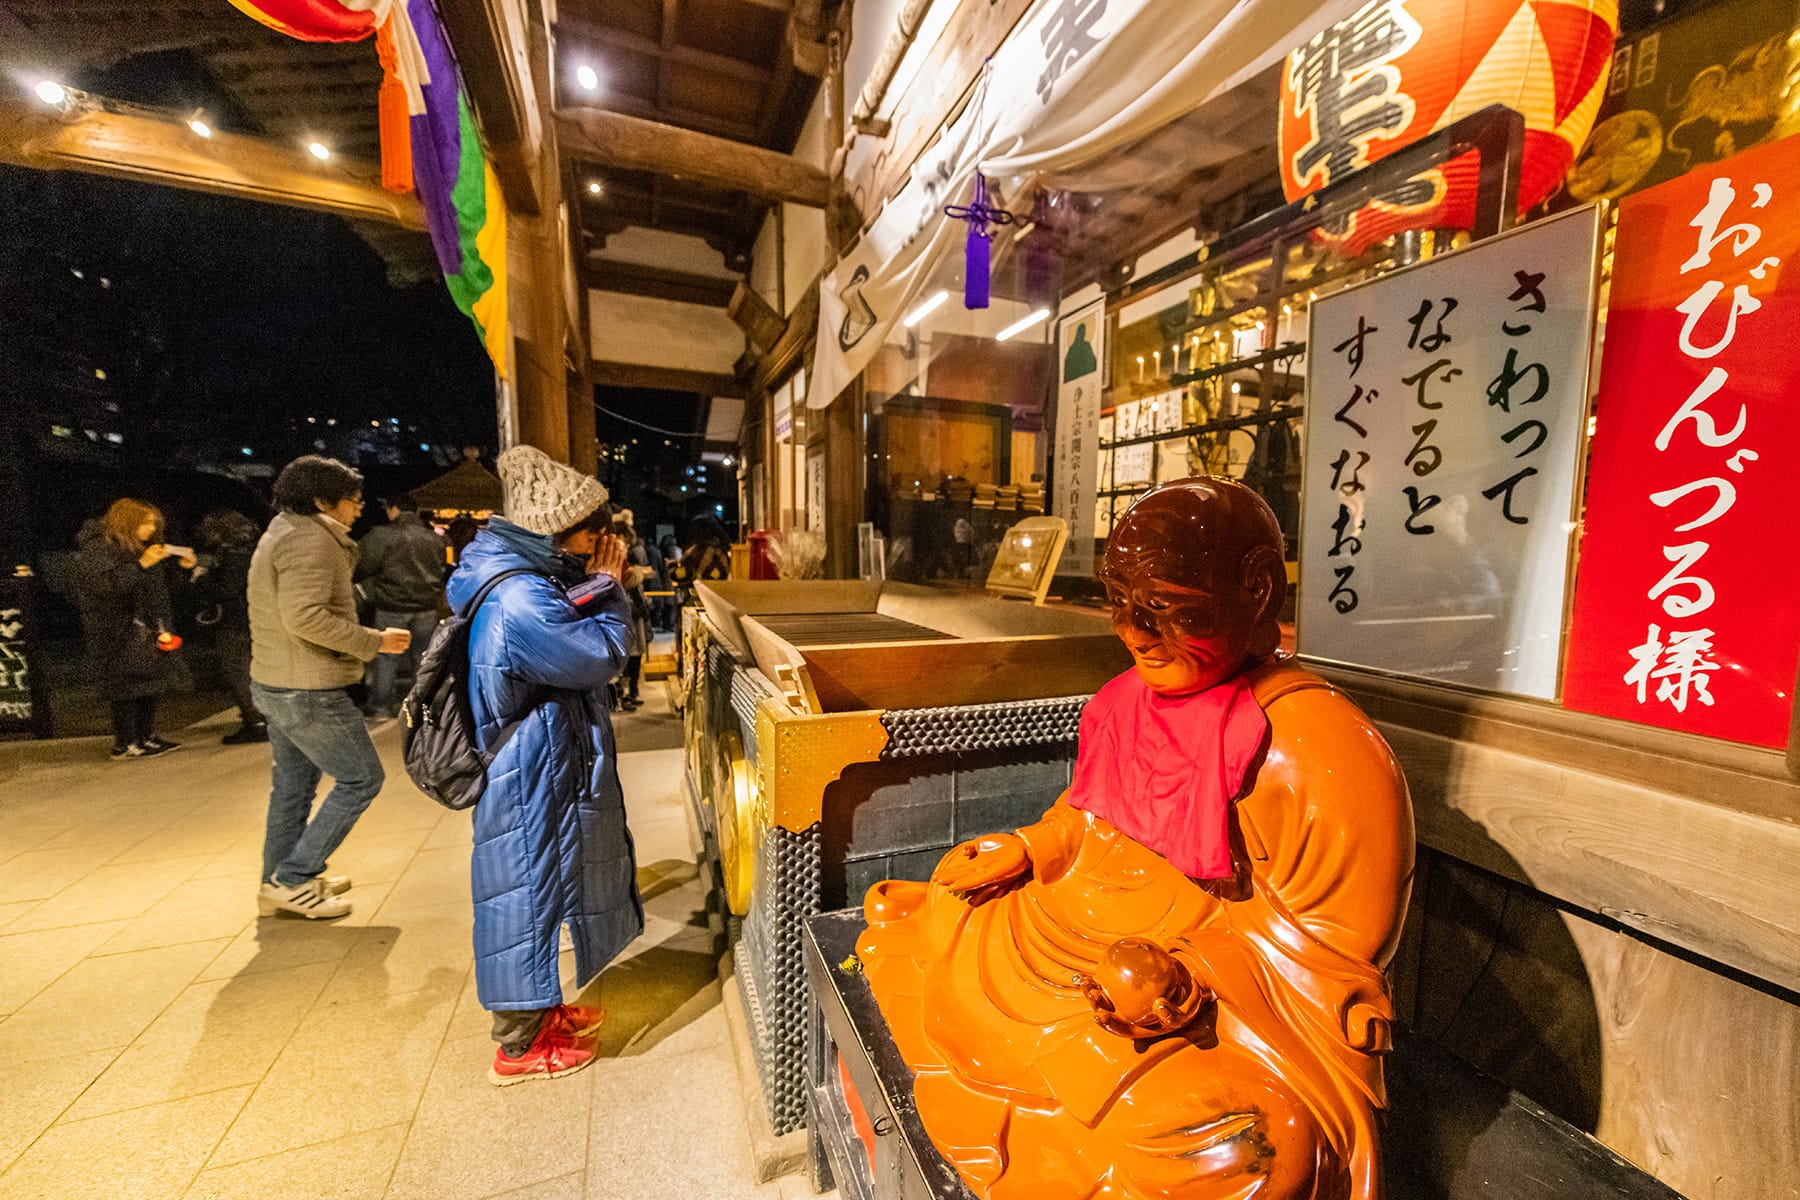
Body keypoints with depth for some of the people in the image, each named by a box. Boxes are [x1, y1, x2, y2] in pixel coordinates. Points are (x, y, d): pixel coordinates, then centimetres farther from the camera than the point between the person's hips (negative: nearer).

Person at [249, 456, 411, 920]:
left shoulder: (284, 533, 16)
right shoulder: (310, 539, -18)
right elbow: (304, 617, -28)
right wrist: (376, 641, -22)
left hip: (274, 685, 11)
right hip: (308, 691, -11)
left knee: (293, 785, 19)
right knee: (361, 777, -1)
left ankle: (281, 882, 32)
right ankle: (292, 878, 8)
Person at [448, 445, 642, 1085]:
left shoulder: (528, 579, 5)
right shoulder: (520, 603, -28)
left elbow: (573, 644, 11)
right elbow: (602, 657, -24)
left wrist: (599, 586, -1)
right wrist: (608, 587, -13)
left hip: (549, 767, 11)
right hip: (529, 784, -11)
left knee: (546, 887, 24)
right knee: (526, 896, 7)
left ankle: (539, 1009, 45)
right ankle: (520, 1045, 30)